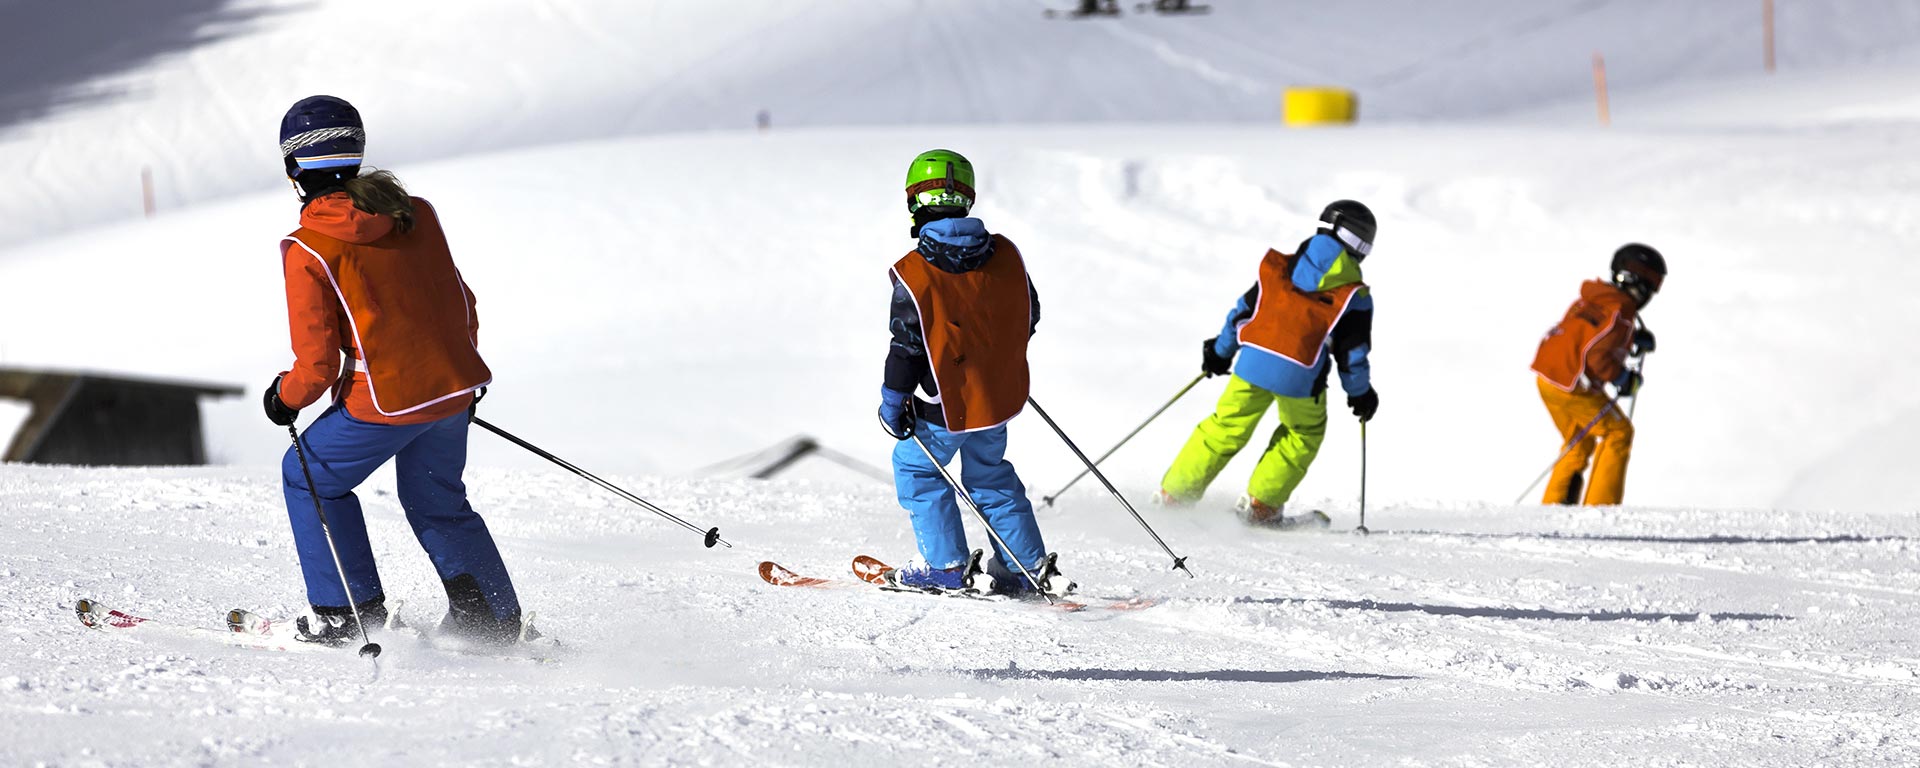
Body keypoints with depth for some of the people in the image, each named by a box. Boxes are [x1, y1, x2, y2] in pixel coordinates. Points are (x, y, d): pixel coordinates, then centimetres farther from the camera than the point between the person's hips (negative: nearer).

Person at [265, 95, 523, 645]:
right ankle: (494, 617, 25)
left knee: (310, 477, 16)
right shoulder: (417, 214, 6)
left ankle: (347, 612, 14)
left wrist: (286, 397, 10)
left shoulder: (308, 250, -10)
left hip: (388, 401, -6)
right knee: (437, 502, 26)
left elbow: (318, 362, -10)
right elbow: (461, 303, 14)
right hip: (455, 388, 6)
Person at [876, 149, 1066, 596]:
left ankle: (946, 566, 10)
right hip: (1001, 394, 6)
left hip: (950, 404, -6)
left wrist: (893, 402, -2)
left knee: (914, 467, 14)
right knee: (989, 474, 22)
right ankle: (1029, 565, 21)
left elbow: (907, 345, -14)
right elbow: (1029, 315, 10)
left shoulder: (913, 275, -18)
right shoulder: (1005, 255, -2)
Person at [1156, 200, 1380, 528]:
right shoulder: (1353, 295, 0)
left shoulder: (1279, 270, 11)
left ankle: (1173, 496, 11)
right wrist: (1360, 392, 18)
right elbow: (1352, 352, 2)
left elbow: (1245, 309, 15)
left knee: (1226, 429, 13)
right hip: (1300, 377, -3)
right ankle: (1260, 506, 16)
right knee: (1304, 434, 22)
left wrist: (1221, 350, 27)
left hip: (1253, 362, 3)